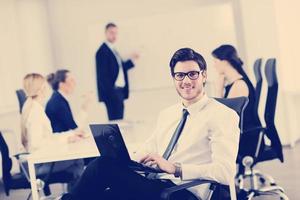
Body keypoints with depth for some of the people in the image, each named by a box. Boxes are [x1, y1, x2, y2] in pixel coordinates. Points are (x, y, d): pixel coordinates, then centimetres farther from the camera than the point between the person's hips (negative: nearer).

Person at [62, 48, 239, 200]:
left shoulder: (223, 116, -2)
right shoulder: (166, 114, 22)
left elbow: (225, 172, -13)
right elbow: (146, 152, 22)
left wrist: (174, 168, -18)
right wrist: (124, 161, -1)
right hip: (150, 185, 6)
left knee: (104, 165, -22)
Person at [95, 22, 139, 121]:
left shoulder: (114, 50, 17)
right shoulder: (102, 51, -11)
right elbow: (103, 75, -16)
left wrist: (131, 60, 16)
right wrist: (110, 92, -20)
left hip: (119, 90, 10)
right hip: (111, 91, -10)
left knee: (119, 120, 9)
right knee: (115, 120, -10)